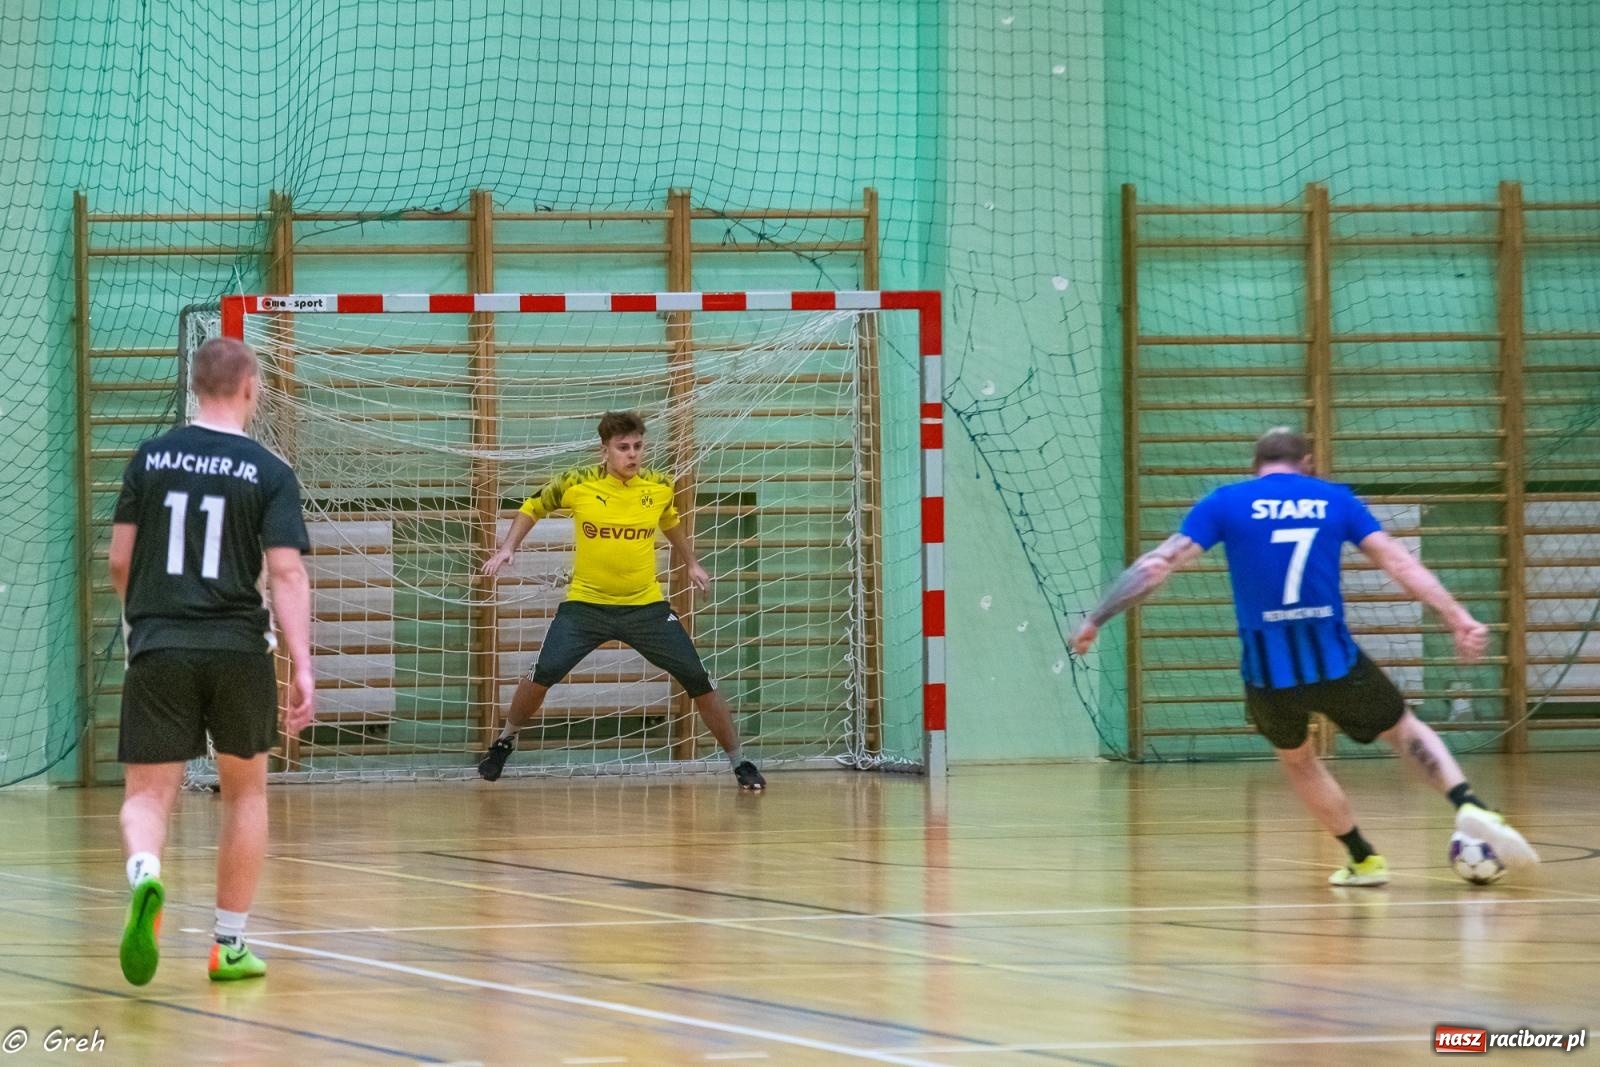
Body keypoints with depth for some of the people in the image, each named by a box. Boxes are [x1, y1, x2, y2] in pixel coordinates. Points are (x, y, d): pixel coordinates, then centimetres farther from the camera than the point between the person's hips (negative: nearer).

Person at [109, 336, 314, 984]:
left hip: (158, 648, 1)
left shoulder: (150, 460, 4)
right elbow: (287, 572, -11)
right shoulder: (269, 474, -3)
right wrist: (303, 668, -12)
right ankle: (230, 944, 20)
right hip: (239, 651, -1)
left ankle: (144, 876, -33)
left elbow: (120, 560, 9)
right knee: (245, 792, 18)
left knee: (148, 794, 1)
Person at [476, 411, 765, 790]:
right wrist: (508, 547, -4)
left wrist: (691, 563, 20)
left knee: (698, 681, -4)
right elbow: (533, 508, 7)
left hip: (647, 606, 1)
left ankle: (740, 763, 11)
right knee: (542, 675, -15)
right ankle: (505, 742, 14)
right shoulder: (577, 484, -12)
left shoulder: (660, 486, -5)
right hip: (586, 604, -1)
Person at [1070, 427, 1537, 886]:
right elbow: (1400, 562, 2)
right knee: (1405, 730, 22)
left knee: (1296, 758, 29)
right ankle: (1468, 805, -1)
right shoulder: (1334, 500, 9)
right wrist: (1459, 619, 0)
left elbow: (1156, 565, -1)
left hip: (1267, 673, 0)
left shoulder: (1225, 503, 5)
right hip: (1334, 660, 0)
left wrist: (1095, 620, 6)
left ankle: (1363, 859, 32)